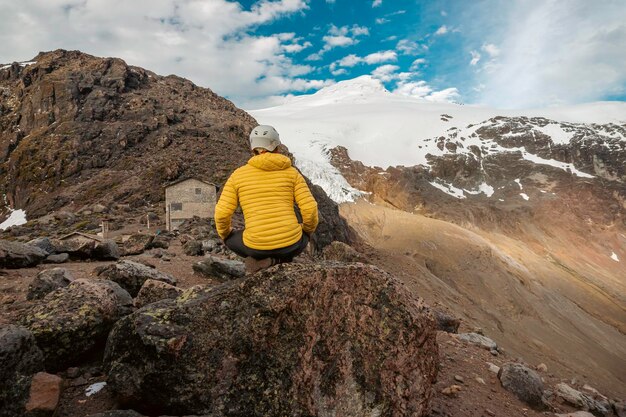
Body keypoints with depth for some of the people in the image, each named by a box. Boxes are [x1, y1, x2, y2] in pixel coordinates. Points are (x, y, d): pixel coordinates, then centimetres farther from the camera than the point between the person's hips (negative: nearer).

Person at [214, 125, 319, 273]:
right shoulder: (292, 172, 3)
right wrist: (308, 231, 18)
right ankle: (279, 260, 11)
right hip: (290, 245, 1)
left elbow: (222, 213, -2)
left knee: (231, 239, 34)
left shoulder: (238, 174, 2)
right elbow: (309, 209, -3)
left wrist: (225, 234, 20)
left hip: (256, 246, -1)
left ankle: (259, 259, 6)